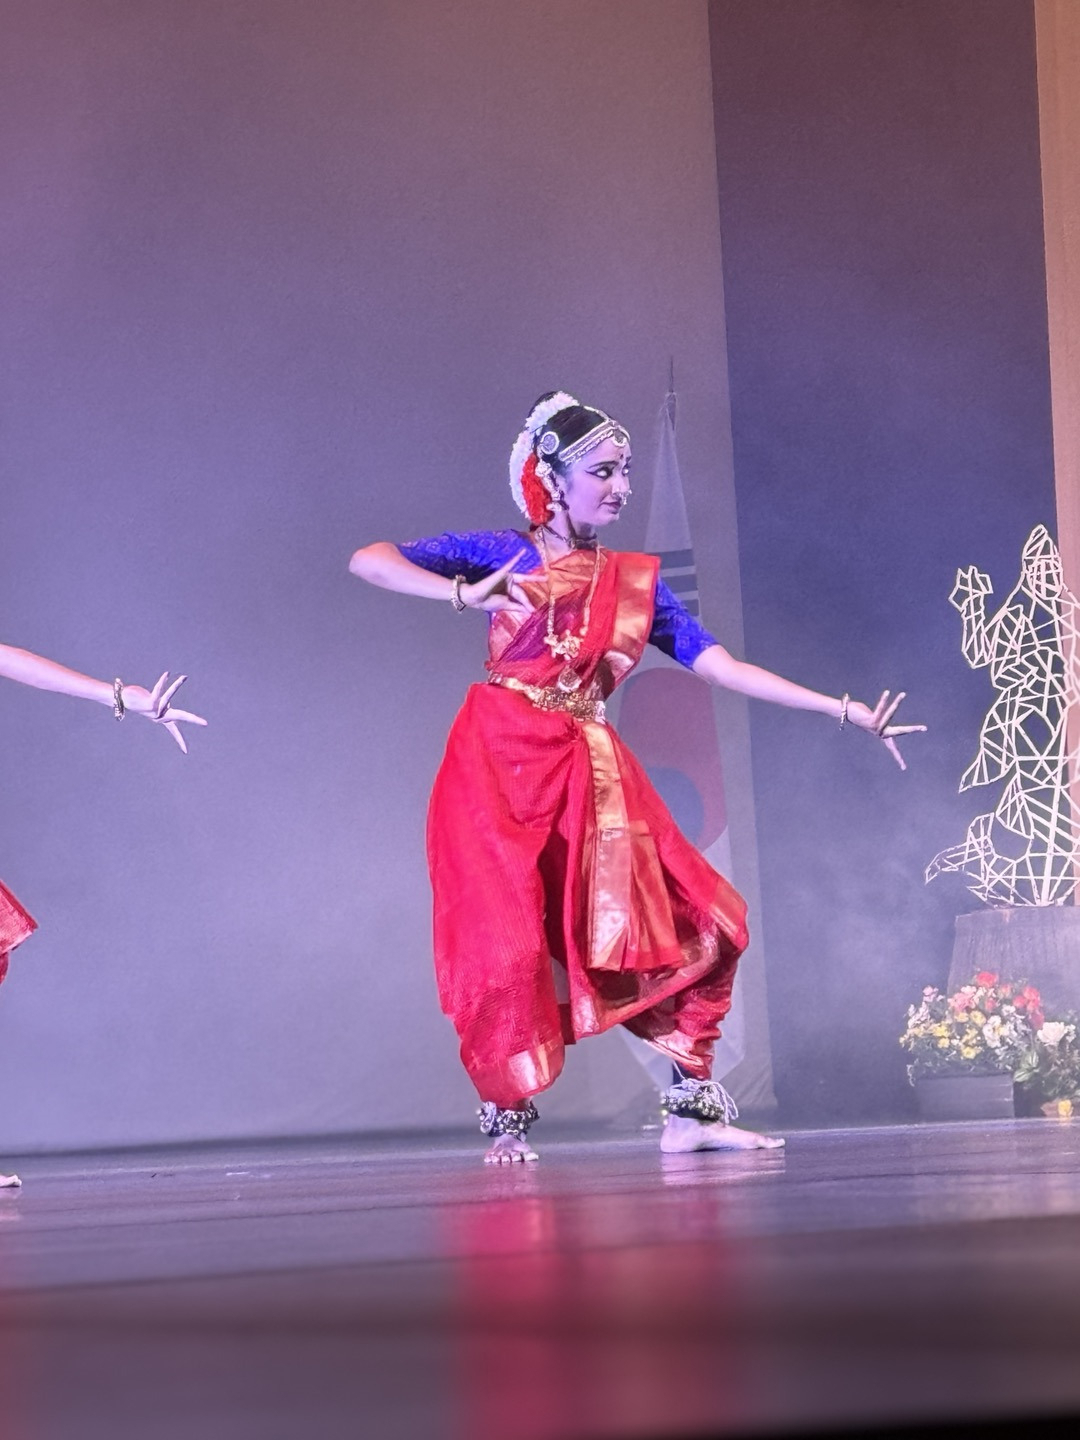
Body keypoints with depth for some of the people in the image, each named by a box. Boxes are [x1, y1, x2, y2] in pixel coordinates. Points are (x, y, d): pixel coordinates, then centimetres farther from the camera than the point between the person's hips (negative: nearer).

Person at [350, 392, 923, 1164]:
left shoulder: (638, 580, 12)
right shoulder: (504, 554, 2)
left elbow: (720, 664, 6)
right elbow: (369, 561, -1)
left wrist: (845, 710, 1)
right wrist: (462, 594, -17)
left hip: (590, 773, 5)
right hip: (499, 766, -4)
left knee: (701, 922, -1)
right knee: (508, 942, -13)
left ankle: (692, 1107, 7)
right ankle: (509, 1120, 4)